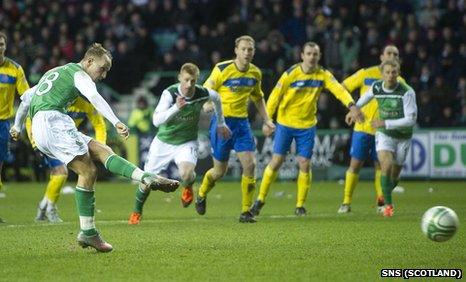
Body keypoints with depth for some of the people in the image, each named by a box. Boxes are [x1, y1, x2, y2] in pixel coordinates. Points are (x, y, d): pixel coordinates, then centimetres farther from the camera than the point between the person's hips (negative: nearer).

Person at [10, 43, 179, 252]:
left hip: (39, 130, 8)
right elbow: (95, 98, -15)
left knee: (102, 151, 3)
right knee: (88, 172, -10)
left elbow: (27, 97, 37)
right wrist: (116, 122, -27)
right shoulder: (79, 74, 4)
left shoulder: (54, 72, 31)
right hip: (53, 120, -8)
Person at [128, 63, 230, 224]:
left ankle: (188, 187, 10)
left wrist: (220, 123, 22)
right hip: (163, 142, 0)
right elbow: (156, 121, -32)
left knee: (186, 174, -29)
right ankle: (136, 212, 33)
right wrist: (175, 108, -46)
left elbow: (216, 98, 9)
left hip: (187, 143, 0)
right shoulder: (169, 93, -23)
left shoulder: (203, 94, -17)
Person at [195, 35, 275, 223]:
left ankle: (246, 212, -1)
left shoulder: (255, 73, 5)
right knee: (220, 171, 3)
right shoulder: (222, 69, -11)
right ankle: (201, 196, 35)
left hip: (242, 122, 4)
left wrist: (266, 120, 14)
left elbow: (258, 98, 22)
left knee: (250, 165, -10)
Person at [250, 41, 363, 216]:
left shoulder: (323, 75, -5)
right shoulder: (291, 74, -12)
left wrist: (351, 105, -39)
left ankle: (300, 205, 10)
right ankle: (260, 200, 10)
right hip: (285, 123, -2)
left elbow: (338, 89, -21)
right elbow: (274, 97, -6)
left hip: (307, 126, 2)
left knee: (305, 165, -2)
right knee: (276, 161, -3)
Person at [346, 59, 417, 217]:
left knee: (394, 176, 9)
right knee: (387, 165, -24)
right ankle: (388, 204, -11)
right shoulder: (376, 87, -10)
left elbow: (411, 120, -24)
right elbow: (366, 97, 16)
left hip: (403, 136, -1)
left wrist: (385, 123, -29)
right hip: (384, 134, 1)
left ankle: (384, 195, 43)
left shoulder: (407, 92, -22)